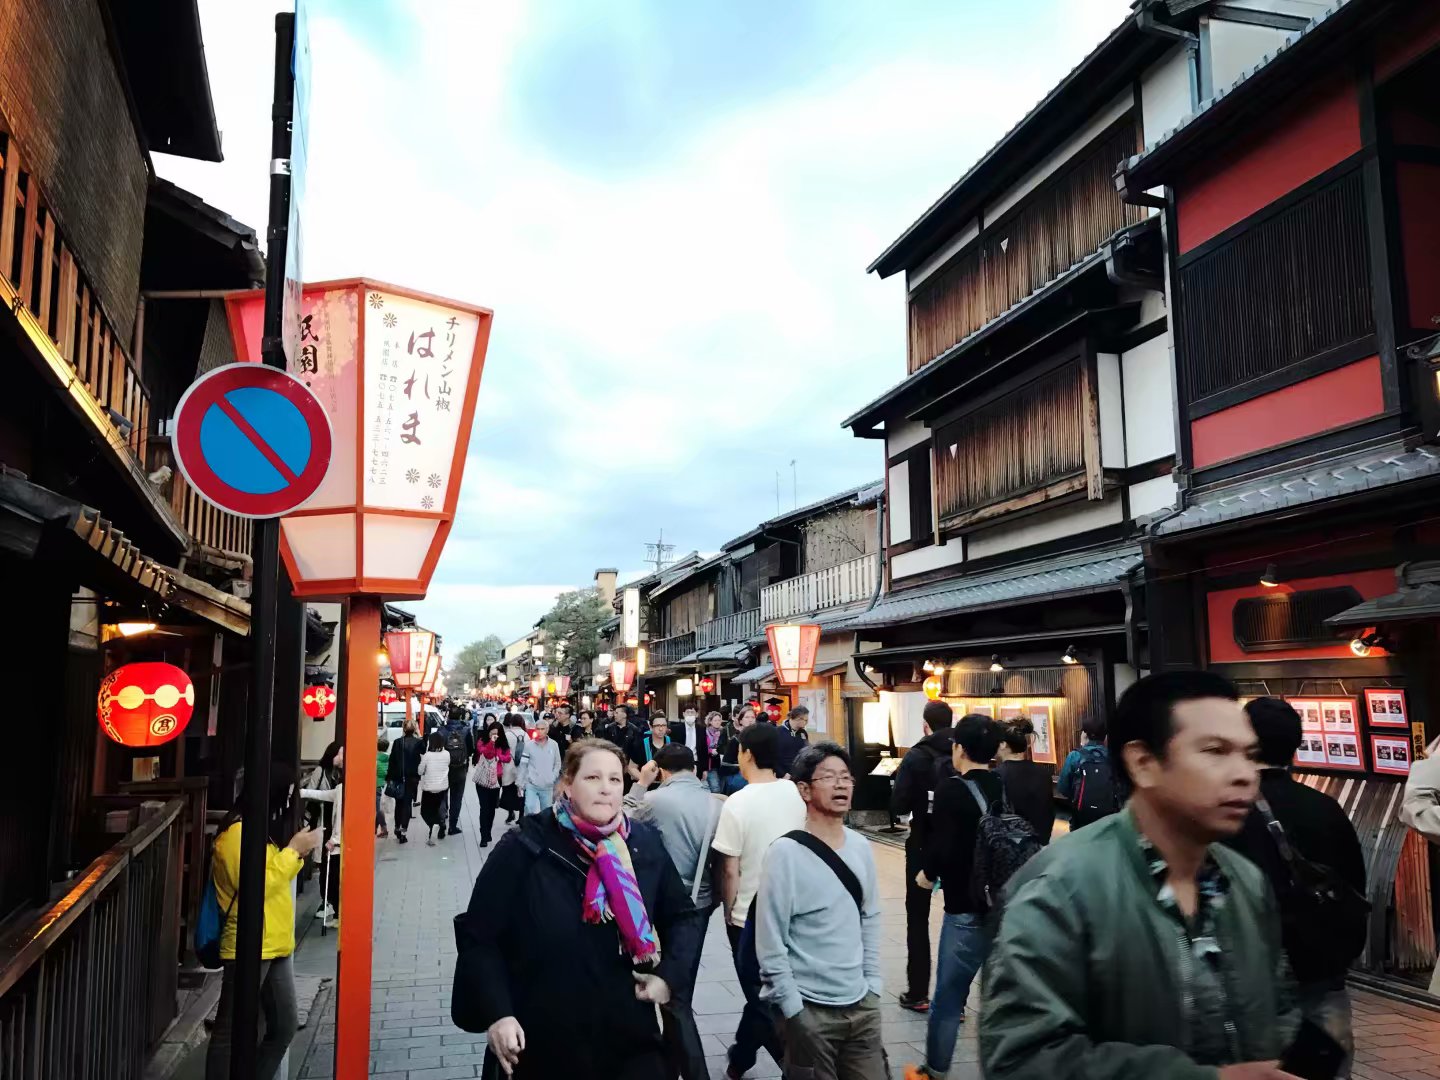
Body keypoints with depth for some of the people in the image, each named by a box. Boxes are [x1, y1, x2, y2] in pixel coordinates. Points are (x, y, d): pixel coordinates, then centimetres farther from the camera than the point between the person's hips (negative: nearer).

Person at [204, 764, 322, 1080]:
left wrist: (297, 852, 4)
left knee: (285, 1025, 14)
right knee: (231, 1033, 0)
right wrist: (293, 850, -16)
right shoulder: (238, 832, -16)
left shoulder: (261, 829, 15)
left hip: (274, 947, 10)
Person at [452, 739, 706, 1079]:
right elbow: (478, 936, -8)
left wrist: (670, 975, -3)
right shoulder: (524, 848, -10)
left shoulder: (645, 844, 0)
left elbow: (685, 916, 12)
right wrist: (496, 1013, -18)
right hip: (540, 1048, -2)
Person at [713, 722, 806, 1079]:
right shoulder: (796, 794, -4)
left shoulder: (738, 802, -19)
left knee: (762, 998, 10)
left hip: (750, 915, -5)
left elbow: (730, 870, -16)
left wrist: (728, 912, -1)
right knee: (763, 990, 22)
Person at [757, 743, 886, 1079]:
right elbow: (770, 943, -12)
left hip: (862, 1006, 5)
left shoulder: (861, 846, 4)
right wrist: (792, 1010, -11)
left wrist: (873, 985, 10)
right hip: (810, 1011, -5)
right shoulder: (785, 853, -14)